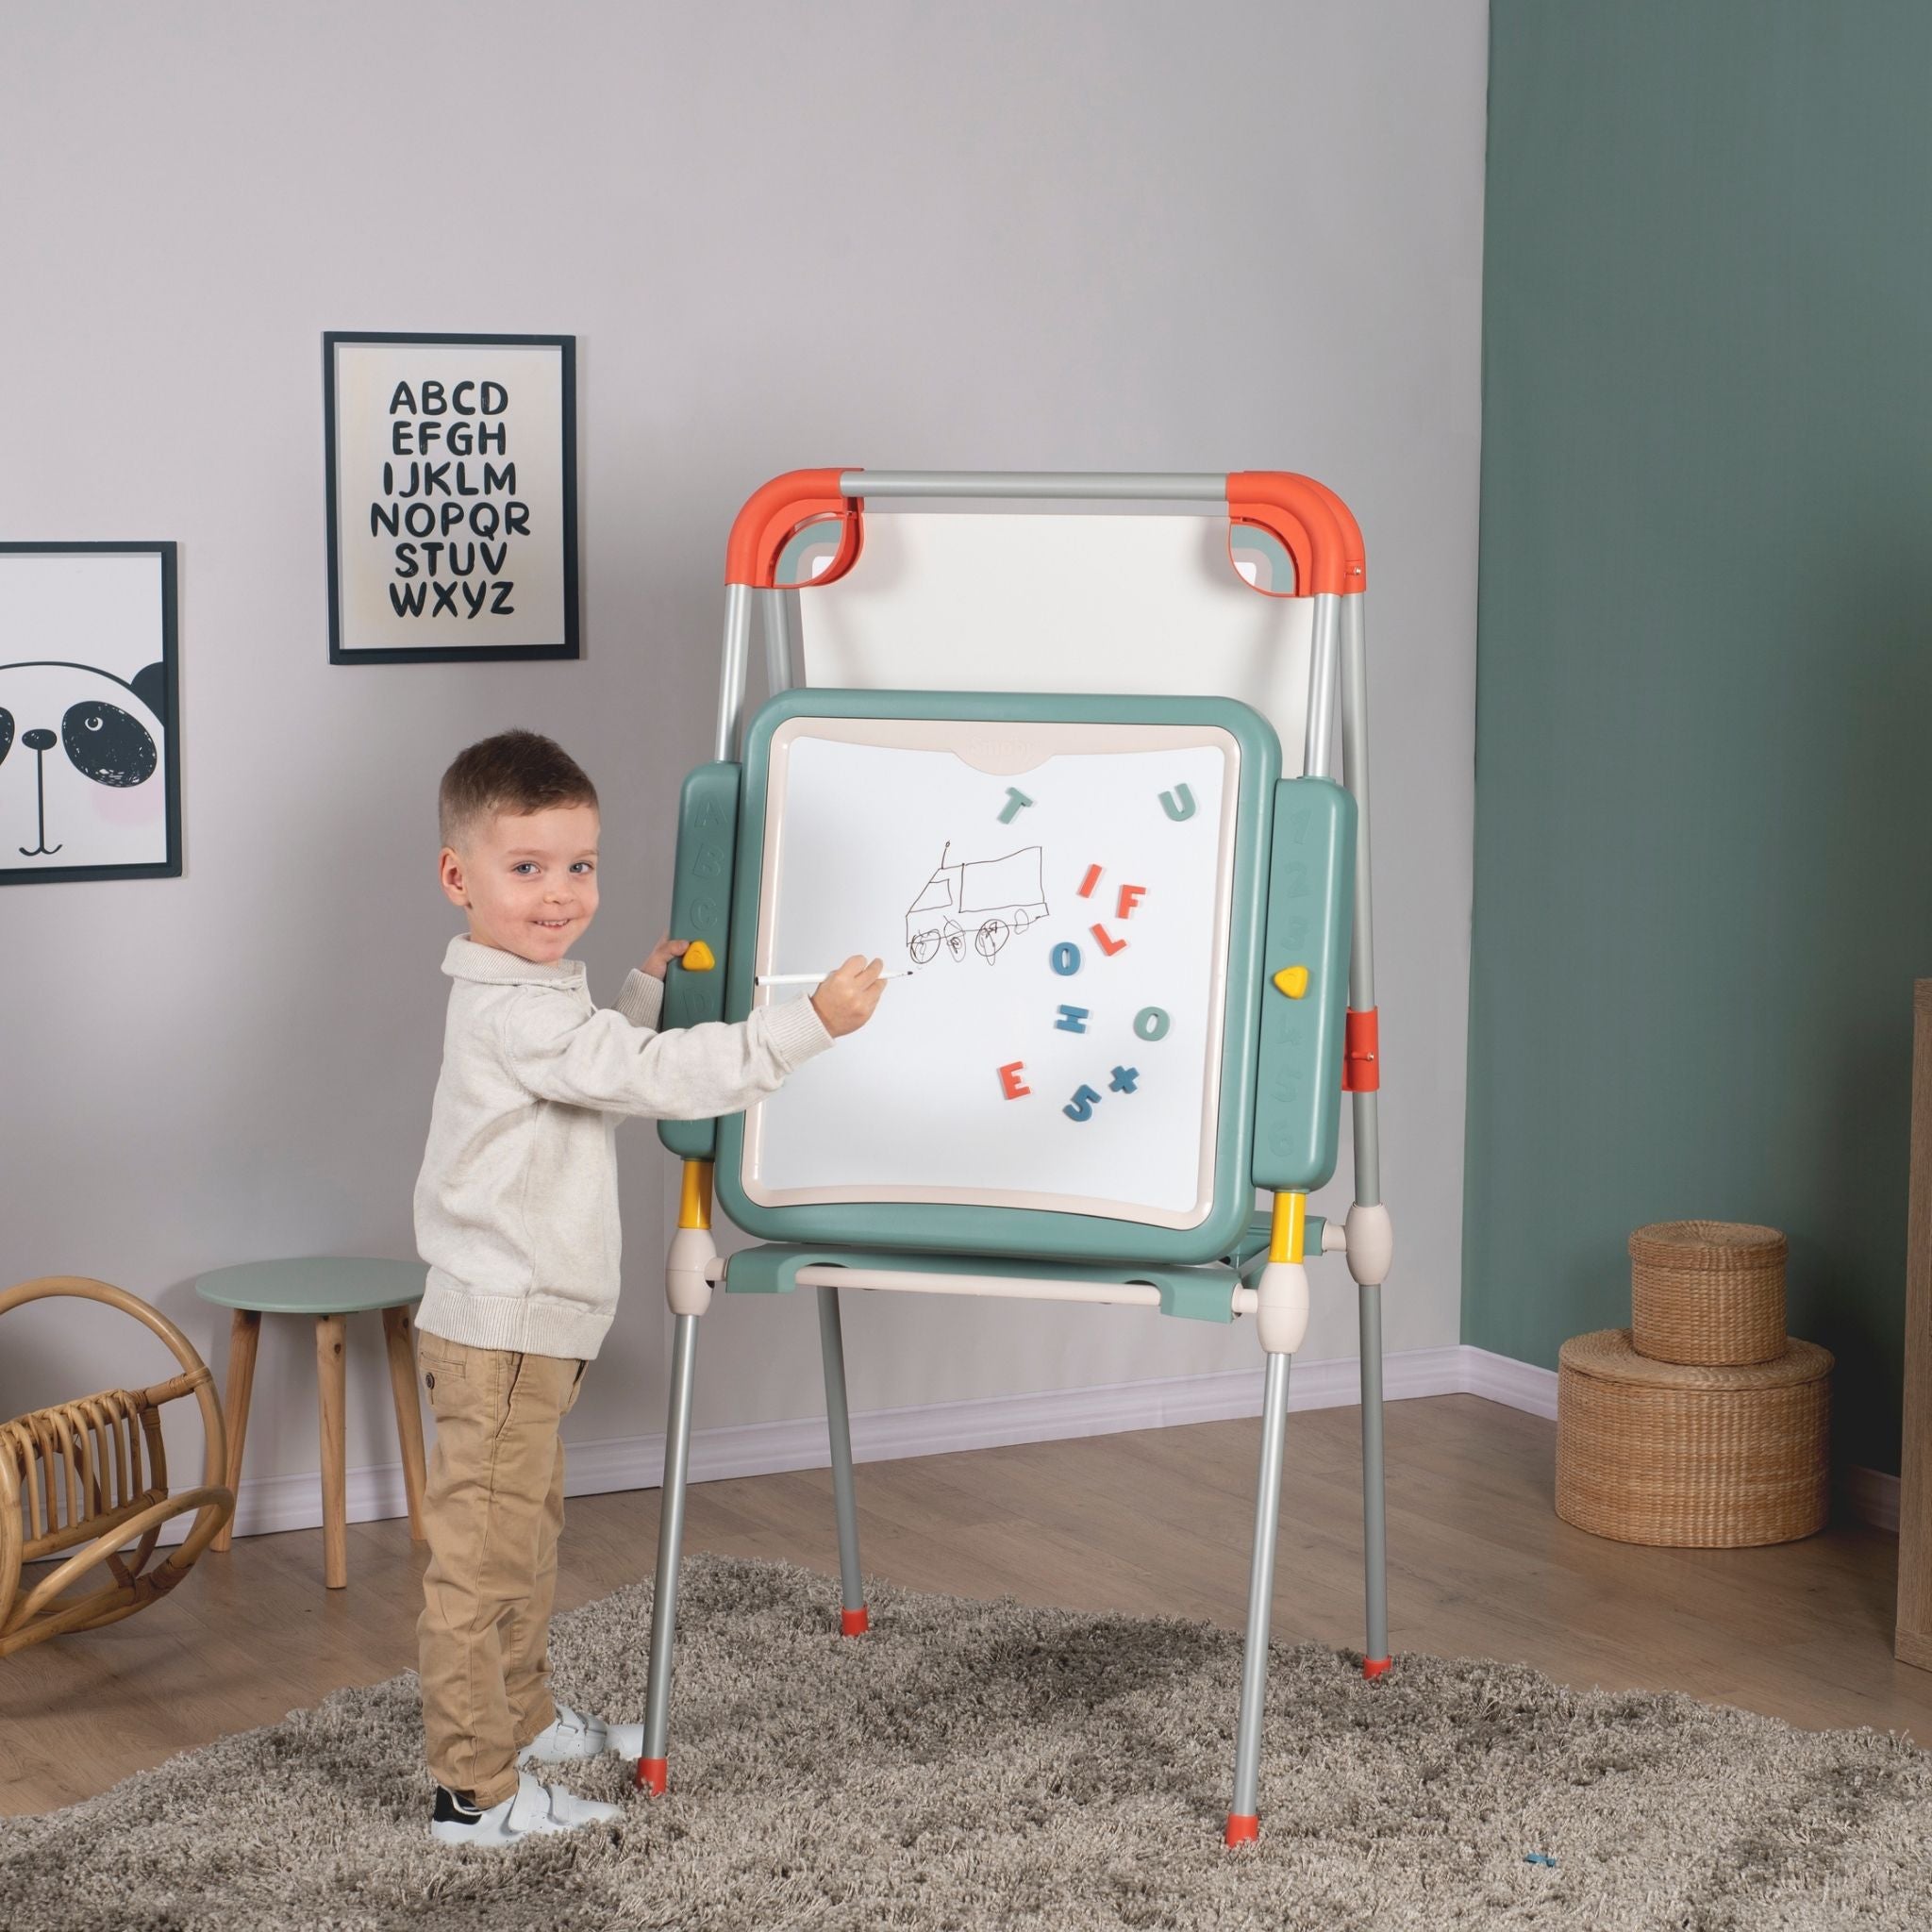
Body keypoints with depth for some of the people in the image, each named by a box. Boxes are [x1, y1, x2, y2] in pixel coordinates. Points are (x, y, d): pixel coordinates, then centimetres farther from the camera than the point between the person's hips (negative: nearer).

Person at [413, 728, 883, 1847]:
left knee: (528, 1532, 23)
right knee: (483, 1555, -6)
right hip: (499, 1331, -11)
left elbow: (613, 1072, 28)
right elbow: (658, 1078, -28)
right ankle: (476, 1791, -1)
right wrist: (810, 1023, -28)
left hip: (535, 1327, 11)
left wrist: (651, 989, 17)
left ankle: (523, 1719, 39)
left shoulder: (536, 997, 13)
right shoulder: (515, 1013, -22)